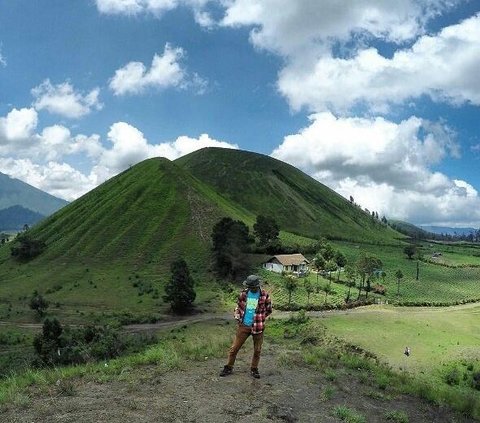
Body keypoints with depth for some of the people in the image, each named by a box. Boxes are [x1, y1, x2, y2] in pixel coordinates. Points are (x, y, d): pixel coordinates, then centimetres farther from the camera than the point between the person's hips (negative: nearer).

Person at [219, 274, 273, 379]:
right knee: (234, 348, 6)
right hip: (243, 326, 2)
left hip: (258, 327, -1)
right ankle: (228, 368, 21)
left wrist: (259, 318, -2)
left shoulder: (264, 295, -8)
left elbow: (268, 310, 4)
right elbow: (238, 306, 13)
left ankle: (254, 369, 30)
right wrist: (236, 314, -5)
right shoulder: (243, 293, -2)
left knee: (257, 350, 11)